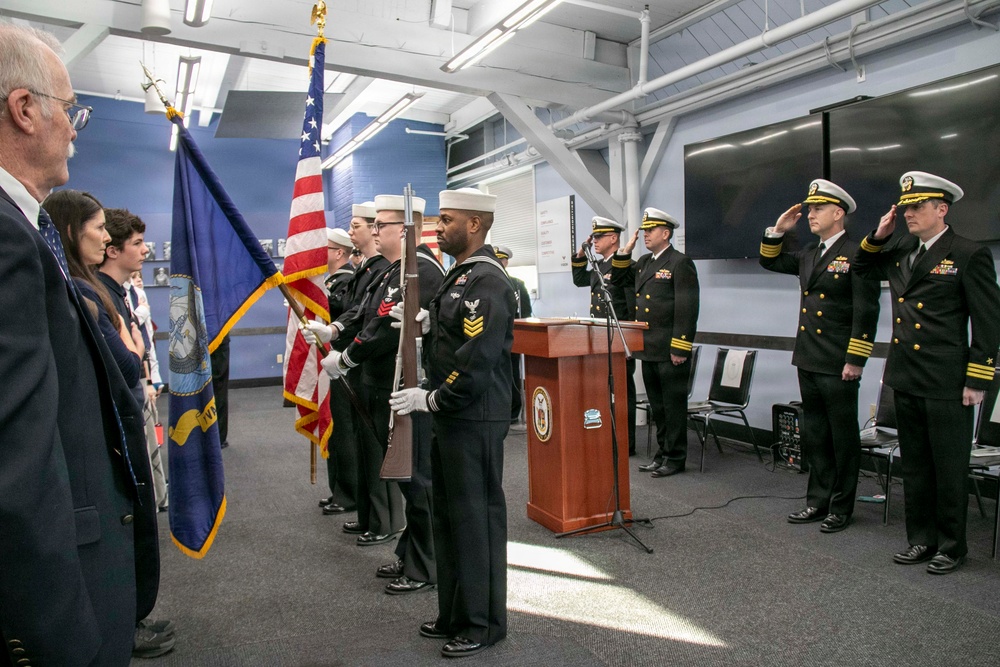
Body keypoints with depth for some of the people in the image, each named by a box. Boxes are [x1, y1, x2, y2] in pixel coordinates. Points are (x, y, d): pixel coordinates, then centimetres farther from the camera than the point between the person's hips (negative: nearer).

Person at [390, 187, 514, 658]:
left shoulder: (488, 282, -17)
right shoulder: (458, 275, 14)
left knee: (476, 516, 3)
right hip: (449, 416, 10)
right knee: (448, 514, 17)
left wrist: (432, 399, -16)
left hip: (475, 420, -10)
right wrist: (427, 323, 3)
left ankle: (483, 623, 20)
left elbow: (479, 359, -24)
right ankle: (454, 613, 33)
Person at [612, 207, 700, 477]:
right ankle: (663, 452, 27)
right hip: (648, 348, 8)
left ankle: (675, 457, 13)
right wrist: (624, 252, 9)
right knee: (657, 404, 15)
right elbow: (619, 281, 23)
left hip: (670, 351, -8)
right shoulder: (644, 262, 15)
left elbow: (687, 308, -16)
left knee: (673, 404, 3)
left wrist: (680, 348, -20)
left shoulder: (681, 262, -10)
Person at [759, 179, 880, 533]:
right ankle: (819, 500, 26)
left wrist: (855, 361, -16)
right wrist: (778, 231, 8)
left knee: (843, 437, 5)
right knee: (814, 434, 14)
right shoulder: (809, 254, 12)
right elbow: (770, 262, 25)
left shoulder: (856, 254, -11)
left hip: (838, 365, -8)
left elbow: (866, 312, -14)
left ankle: (841, 507, 17)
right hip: (808, 361, 8)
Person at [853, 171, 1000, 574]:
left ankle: (951, 548, 21)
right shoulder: (901, 253, 10)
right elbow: (863, 269, 27)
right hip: (905, 381, 7)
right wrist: (878, 236, 8)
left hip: (947, 386, -6)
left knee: (949, 472, 6)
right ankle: (921, 540, 27)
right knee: (915, 468, 15)